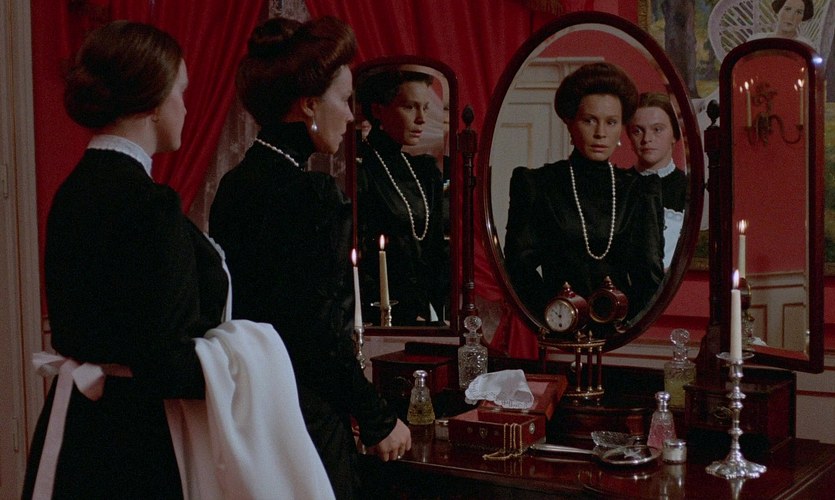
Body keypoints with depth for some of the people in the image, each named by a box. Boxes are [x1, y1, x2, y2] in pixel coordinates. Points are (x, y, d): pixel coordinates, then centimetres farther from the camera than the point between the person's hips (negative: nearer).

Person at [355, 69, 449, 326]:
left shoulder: (425, 170, 14)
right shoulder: (357, 169, -8)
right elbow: (355, 261, -11)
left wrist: (438, 310, 4)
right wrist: (404, 316, -12)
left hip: (425, 314, 6)